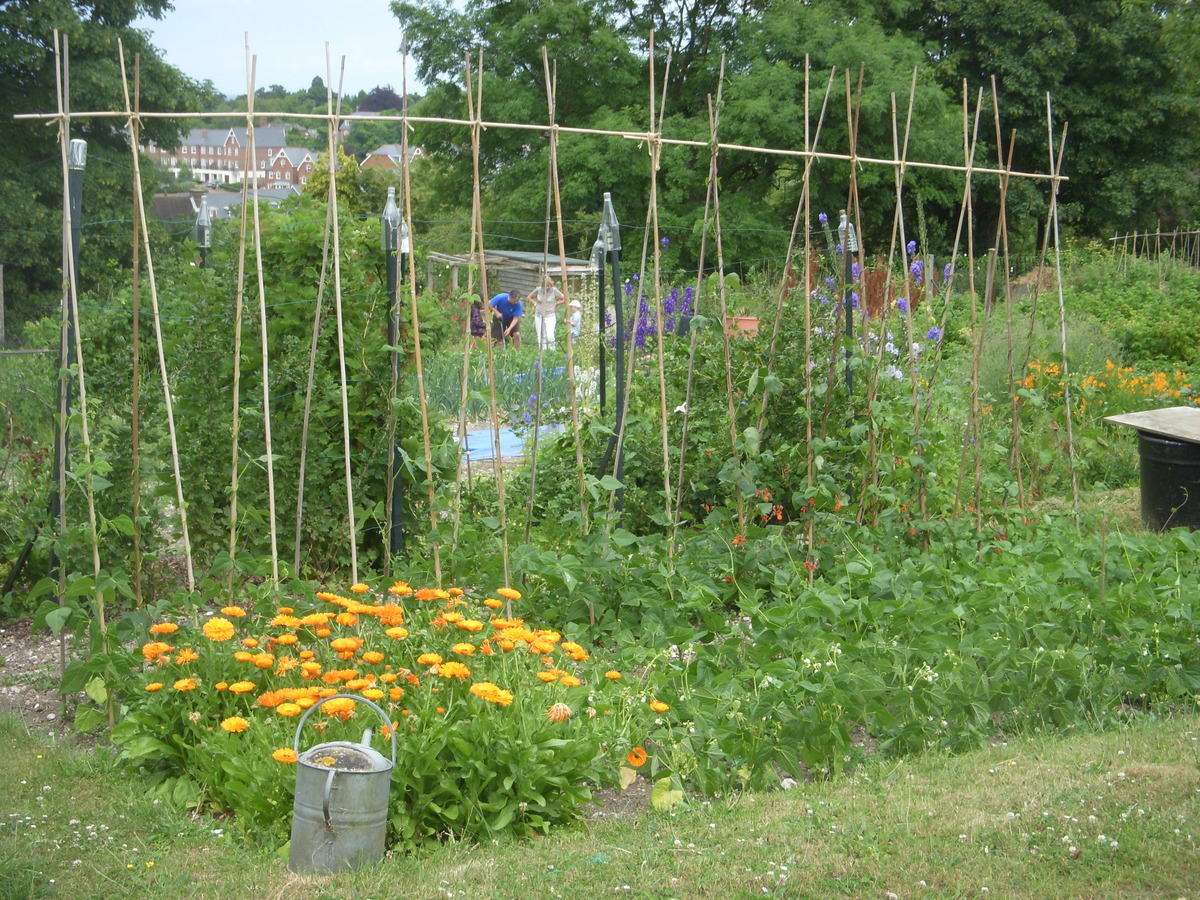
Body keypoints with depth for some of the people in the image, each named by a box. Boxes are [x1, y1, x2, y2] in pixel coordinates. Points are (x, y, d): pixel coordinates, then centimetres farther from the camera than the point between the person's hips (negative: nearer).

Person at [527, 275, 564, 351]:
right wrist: (535, 304, 4)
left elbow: (564, 299, 0)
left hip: (550, 316, -3)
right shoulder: (538, 290, -2)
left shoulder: (554, 290, -8)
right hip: (539, 316, 3)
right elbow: (529, 297, 15)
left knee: (550, 336, -17)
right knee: (541, 336, 5)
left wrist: (555, 304, -3)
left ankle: (552, 350, 1)